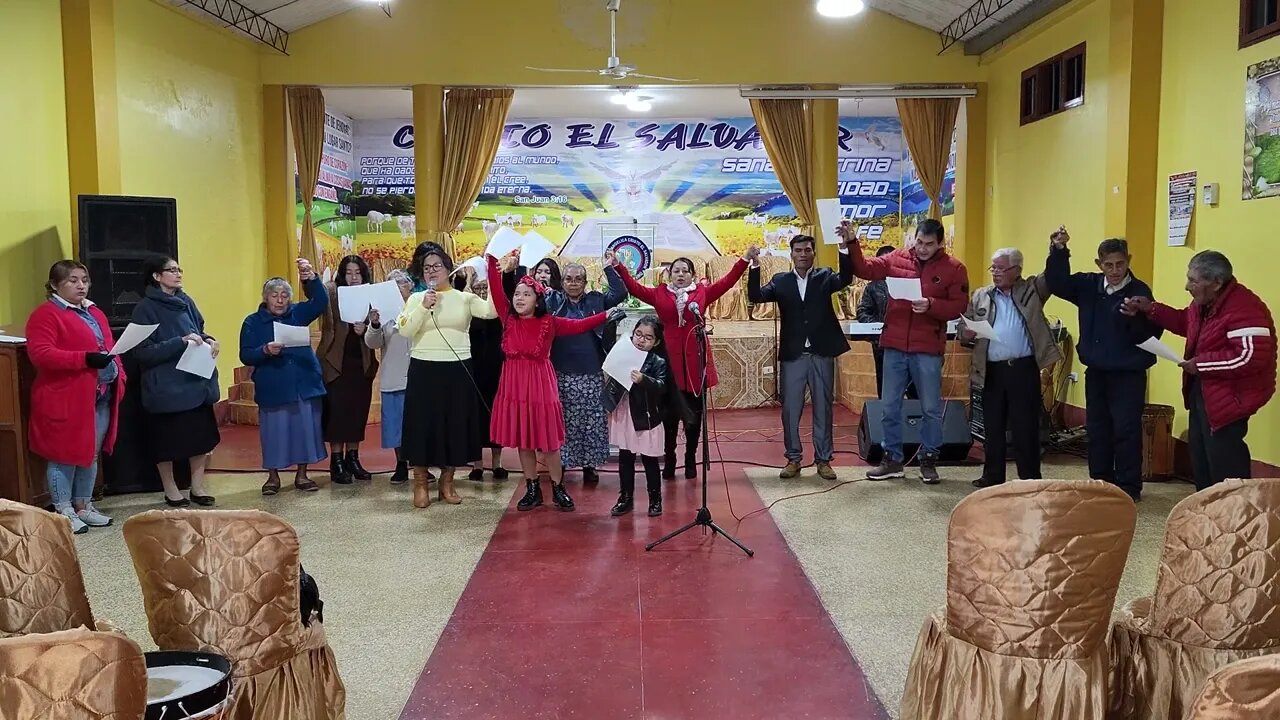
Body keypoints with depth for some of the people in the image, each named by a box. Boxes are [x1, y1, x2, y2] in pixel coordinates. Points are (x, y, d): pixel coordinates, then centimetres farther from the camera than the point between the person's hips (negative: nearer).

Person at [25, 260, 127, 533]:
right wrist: (85, 359, -26)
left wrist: (119, 375, 8)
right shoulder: (45, 314, -8)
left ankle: (84, 505, 23)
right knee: (65, 454, 0)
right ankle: (64, 511, 9)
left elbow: (109, 347, 23)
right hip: (66, 398, -8)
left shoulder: (95, 313, 18)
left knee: (92, 453, 13)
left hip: (102, 395, 8)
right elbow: (40, 354, -19)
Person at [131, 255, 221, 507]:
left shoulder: (186, 301, 7)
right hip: (166, 387, -5)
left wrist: (209, 340, -4)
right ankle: (170, 490, 21)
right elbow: (143, 351, -15)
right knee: (167, 439, 6)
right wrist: (180, 342, -24)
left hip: (196, 381, 6)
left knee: (201, 435, 10)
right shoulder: (145, 308, -10)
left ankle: (197, 487, 24)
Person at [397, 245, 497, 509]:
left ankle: (447, 481, 20)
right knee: (423, 423, 1)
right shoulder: (416, 299, 6)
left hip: (458, 370, 1)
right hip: (423, 369, 0)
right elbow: (404, 330, -6)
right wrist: (423, 307, -15)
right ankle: (420, 483, 13)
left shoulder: (465, 298, 4)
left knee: (455, 424, 6)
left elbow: (490, 311, -12)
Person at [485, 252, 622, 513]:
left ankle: (558, 489, 16)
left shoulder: (549, 322, -4)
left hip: (541, 384, -3)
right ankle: (532, 489, 21)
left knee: (548, 439, 2)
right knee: (522, 440, 9)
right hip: (514, 384, 3)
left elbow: (579, 326, -7)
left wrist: (606, 316, -16)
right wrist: (492, 259, -11)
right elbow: (496, 290, -5)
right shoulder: (508, 319, 0)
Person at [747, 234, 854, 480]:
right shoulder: (780, 281, 6)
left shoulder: (825, 276, 4)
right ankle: (793, 459, 16)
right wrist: (755, 266, -21)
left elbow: (846, 279, -16)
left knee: (823, 408, 7)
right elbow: (755, 297, -7)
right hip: (793, 355, 1)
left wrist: (845, 247, -31)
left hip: (821, 354, 0)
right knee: (790, 410, 5)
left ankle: (823, 459, 16)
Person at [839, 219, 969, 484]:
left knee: (931, 408, 6)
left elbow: (958, 306, -5)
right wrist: (851, 243, -10)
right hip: (894, 345, 3)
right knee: (890, 406, 8)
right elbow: (865, 269, 3)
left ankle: (928, 461, 20)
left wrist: (930, 305, -21)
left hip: (928, 349, -2)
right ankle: (892, 459, 20)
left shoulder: (954, 268, -2)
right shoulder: (897, 258, 4)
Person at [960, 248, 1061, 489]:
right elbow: (965, 329, 14)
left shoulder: (1032, 289, 8)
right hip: (992, 370, 3)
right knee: (993, 426, 10)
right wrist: (966, 336, -9)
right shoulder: (981, 296, 13)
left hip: (1024, 369, -2)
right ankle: (992, 476, 20)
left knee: (1026, 427, 1)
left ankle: (1030, 480, 10)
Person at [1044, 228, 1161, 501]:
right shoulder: (1089, 285, 3)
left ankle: (1129, 488, 9)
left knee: (1126, 430, -2)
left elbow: (1153, 334, -14)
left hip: (1128, 374, -5)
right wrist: (1058, 252, -10)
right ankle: (1101, 483, 25)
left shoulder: (1139, 291, -11)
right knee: (1097, 429, 13)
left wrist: (1138, 317, -34)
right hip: (1096, 371, 5)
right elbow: (1057, 283, 2)